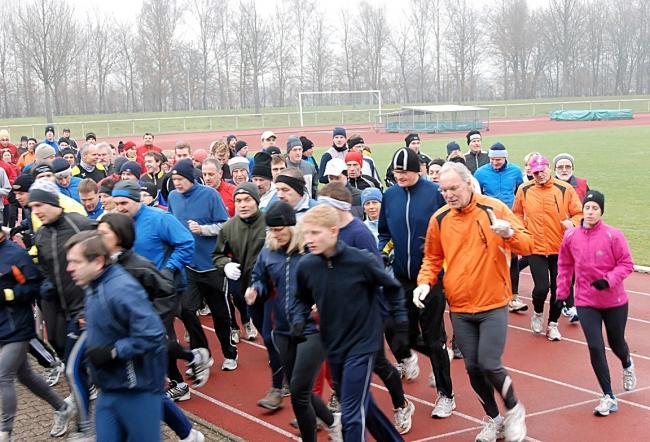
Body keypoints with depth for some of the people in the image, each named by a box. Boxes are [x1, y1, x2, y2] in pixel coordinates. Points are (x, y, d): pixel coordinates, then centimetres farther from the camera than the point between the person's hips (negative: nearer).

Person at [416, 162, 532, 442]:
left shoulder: (494, 209, -8)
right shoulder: (439, 219, 0)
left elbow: (527, 246, -6)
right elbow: (432, 258, 12)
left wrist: (509, 233, -28)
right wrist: (424, 282, -7)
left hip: (493, 306, -3)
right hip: (459, 308, 3)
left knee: (489, 364, -12)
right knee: (472, 367, 9)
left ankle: (514, 410, 17)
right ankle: (493, 418, 31)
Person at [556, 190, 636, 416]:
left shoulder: (613, 235, -14)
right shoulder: (570, 236, -5)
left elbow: (626, 264, -10)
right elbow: (564, 265, 9)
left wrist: (608, 280, -25)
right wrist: (562, 292, 10)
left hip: (614, 301, -1)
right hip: (585, 302, 1)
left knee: (616, 344, 17)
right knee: (595, 347, -7)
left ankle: (627, 366, 55)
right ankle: (609, 398, 6)